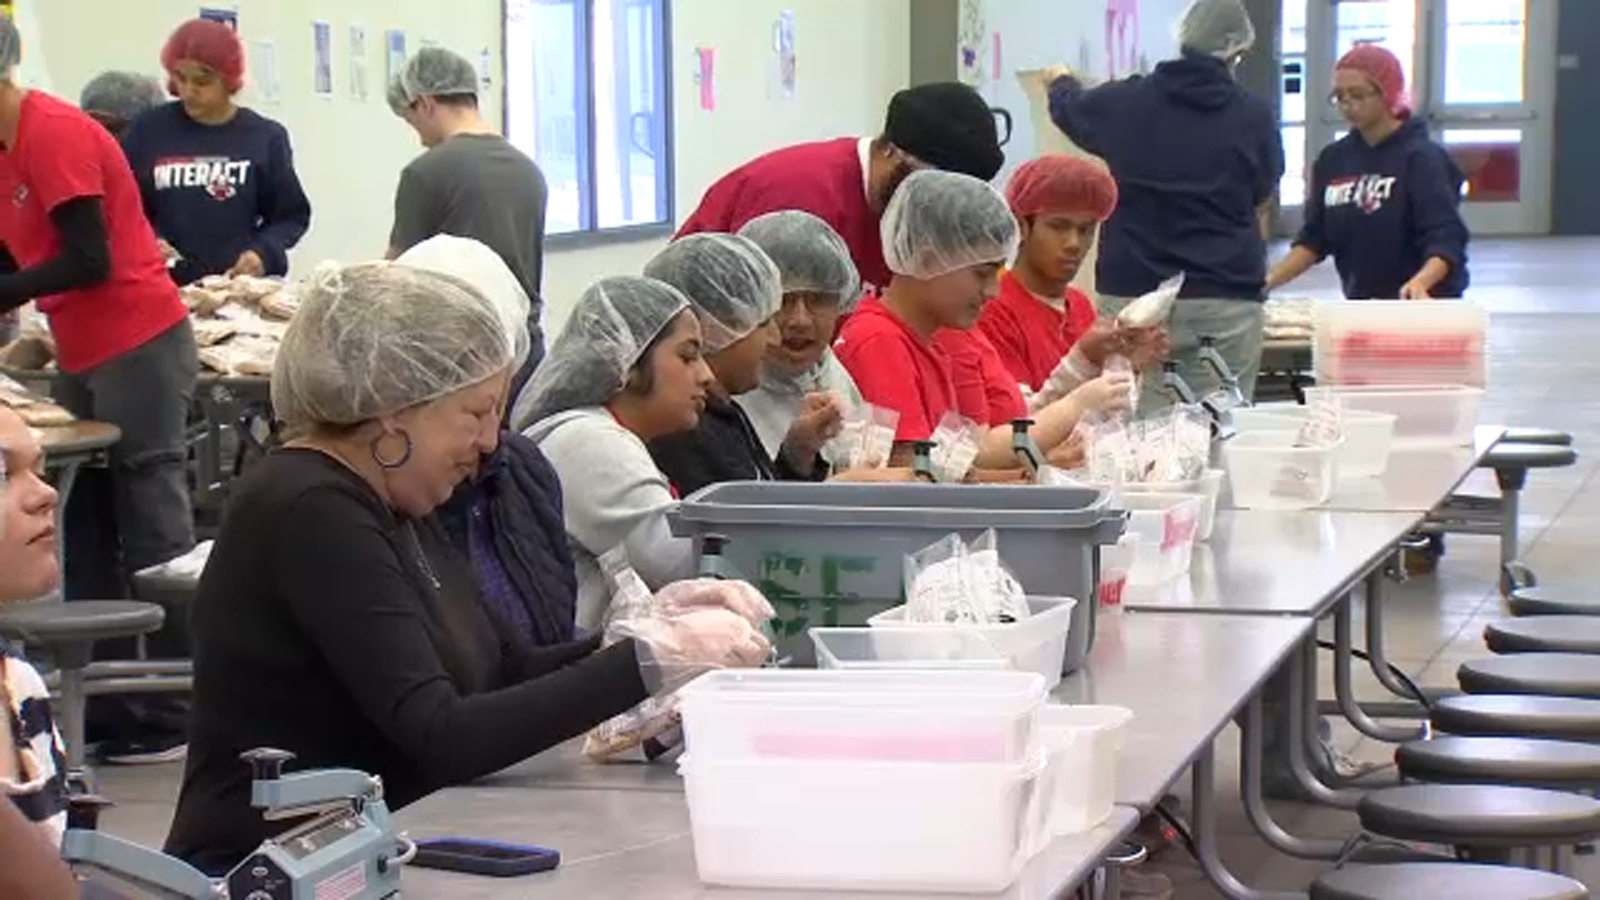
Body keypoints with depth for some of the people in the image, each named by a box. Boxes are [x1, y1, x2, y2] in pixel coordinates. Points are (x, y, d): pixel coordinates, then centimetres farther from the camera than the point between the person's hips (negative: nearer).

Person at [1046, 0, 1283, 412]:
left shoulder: (1123, 104, 2)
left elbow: (1067, 107, 24)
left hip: (1130, 296, 1)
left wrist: (1061, 82, 47)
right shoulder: (1254, 117, -2)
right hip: (1226, 303, -1)